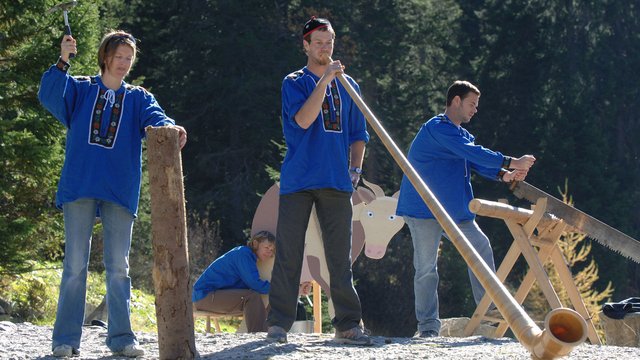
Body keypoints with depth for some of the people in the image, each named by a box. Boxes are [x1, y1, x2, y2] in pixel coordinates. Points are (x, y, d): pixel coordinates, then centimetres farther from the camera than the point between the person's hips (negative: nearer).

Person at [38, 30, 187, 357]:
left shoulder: (138, 98, 15)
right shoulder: (80, 89, 12)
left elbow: (154, 118, -6)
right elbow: (50, 95, -7)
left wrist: (171, 128, -28)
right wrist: (63, 62, -20)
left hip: (119, 192, 1)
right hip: (79, 189, -1)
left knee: (118, 267, 2)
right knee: (75, 264, -2)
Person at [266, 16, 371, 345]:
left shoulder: (347, 86, 16)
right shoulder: (294, 83, 3)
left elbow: (358, 133, 21)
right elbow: (302, 120, -15)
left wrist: (355, 168, 6)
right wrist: (325, 80, -18)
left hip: (337, 182, 3)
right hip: (298, 181, -3)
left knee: (340, 256, 4)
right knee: (288, 255, -3)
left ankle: (348, 324, 7)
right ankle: (279, 323, 1)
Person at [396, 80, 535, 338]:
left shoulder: (460, 133, 18)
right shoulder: (438, 128, -16)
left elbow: (476, 161, 8)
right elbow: (473, 153, -24)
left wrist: (503, 175, -10)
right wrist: (511, 163, -24)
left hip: (455, 209, 10)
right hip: (424, 209, -10)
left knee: (481, 247, 7)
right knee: (426, 267, -6)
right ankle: (428, 326, 0)